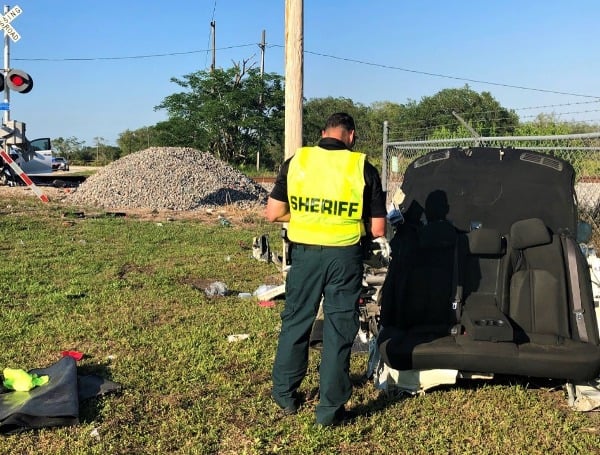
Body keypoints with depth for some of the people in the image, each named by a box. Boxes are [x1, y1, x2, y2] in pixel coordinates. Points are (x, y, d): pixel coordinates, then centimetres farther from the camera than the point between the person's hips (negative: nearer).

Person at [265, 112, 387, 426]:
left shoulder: (295, 161, -1)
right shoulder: (363, 167, -4)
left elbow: (273, 213, 1)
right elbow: (378, 229, -4)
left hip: (305, 253, 2)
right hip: (344, 256, -1)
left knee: (295, 322, 17)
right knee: (339, 330, 9)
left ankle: (285, 395, 31)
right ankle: (330, 409, 17)